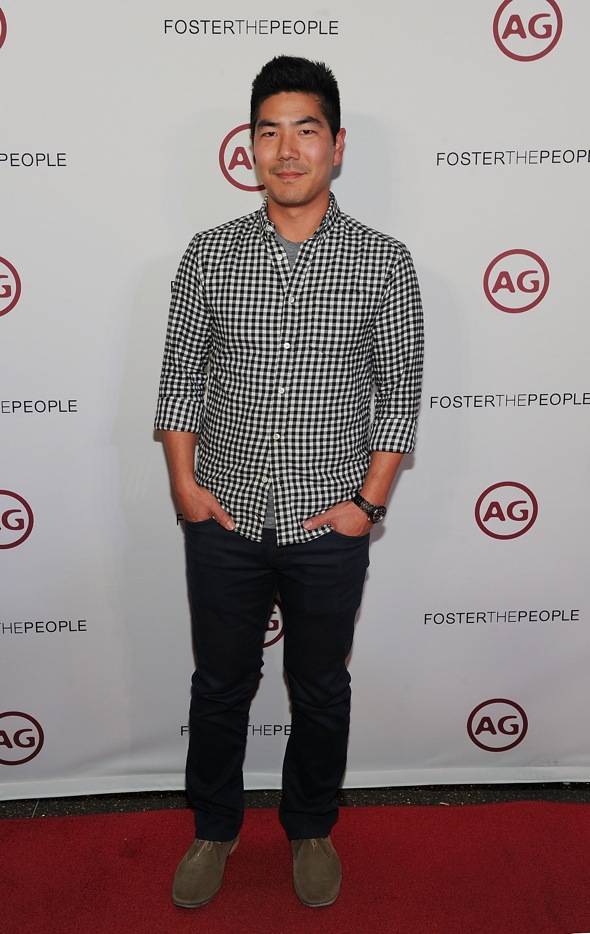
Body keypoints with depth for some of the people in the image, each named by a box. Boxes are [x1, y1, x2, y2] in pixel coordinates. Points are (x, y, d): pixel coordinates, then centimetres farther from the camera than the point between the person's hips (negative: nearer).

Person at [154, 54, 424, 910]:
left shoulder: (383, 263, -4)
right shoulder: (209, 255, -1)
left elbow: (400, 392, -2)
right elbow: (180, 376, 3)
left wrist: (370, 500, -7)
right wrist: (184, 483, -4)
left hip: (329, 528, 0)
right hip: (225, 521, 1)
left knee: (321, 691, 16)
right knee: (220, 685, 16)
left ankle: (311, 829, 40)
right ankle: (215, 829, 40)